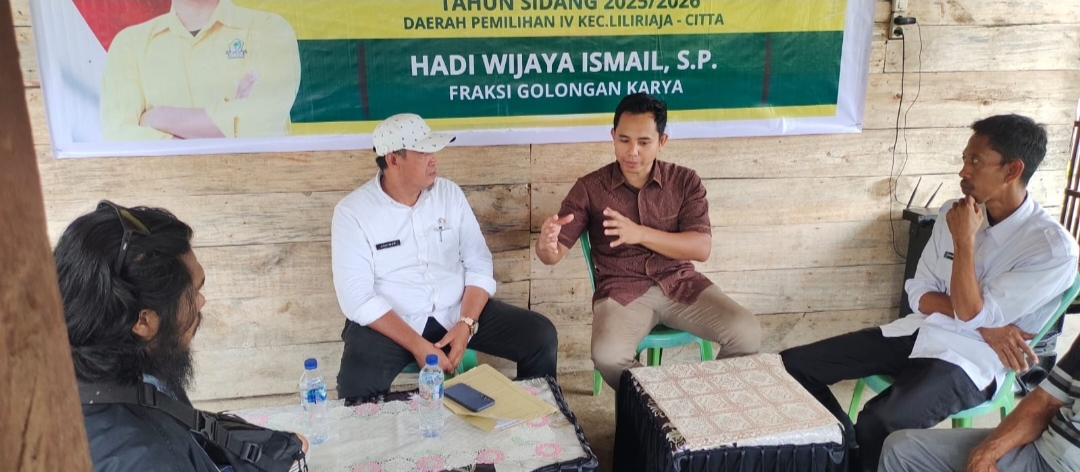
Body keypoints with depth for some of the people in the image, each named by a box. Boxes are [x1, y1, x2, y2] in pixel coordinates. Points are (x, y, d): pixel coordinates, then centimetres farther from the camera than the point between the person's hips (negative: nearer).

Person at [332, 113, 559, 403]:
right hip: (389, 321, -4)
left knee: (541, 336, -10)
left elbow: (479, 265, 1)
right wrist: (417, 345, -23)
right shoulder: (352, 212, -9)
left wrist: (466, 325, -15)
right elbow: (357, 297, -16)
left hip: (457, 311, 4)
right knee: (356, 387, -34)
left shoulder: (450, 193, 2)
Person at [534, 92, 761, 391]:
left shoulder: (685, 182, 2)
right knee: (608, 356, -31)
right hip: (621, 289, -2)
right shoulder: (590, 188, -2)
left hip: (681, 283, 2)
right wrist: (546, 245, -32)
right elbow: (556, 252, -6)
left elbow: (702, 248, -8)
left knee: (747, 334, -19)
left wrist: (640, 234, -23)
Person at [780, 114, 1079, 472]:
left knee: (878, 422, -35)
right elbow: (920, 295, 5)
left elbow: (970, 314, -15)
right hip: (918, 333, 7)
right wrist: (985, 326, -10)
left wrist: (965, 241, -15)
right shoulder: (955, 213, 5)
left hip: (969, 359, -6)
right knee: (795, 363, -6)